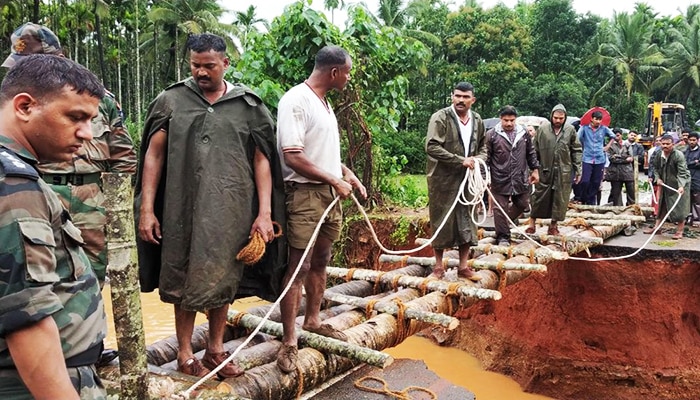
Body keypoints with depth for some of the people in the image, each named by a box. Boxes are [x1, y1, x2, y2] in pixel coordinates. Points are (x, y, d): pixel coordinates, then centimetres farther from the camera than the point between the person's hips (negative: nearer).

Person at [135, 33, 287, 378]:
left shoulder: (248, 105, 4)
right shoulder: (172, 101, 4)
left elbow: (261, 160, 4)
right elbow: (154, 155, 4)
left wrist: (265, 212, -4)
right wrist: (146, 209, -2)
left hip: (231, 210, 1)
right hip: (184, 209, -1)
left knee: (224, 279, 10)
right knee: (185, 280, 7)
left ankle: (216, 350, 26)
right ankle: (185, 355, 22)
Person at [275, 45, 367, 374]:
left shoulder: (325, 103, 15)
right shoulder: (295, 100, -13)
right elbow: (292, 157, -20)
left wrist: (348, 174, 11)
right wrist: (335, 180, -15)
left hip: (329, 193, 9)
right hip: (304, 194, -9)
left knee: (320, 262, 17)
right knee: (298, 267, -5)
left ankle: (313, 320, 32)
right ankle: (289, 341, 3)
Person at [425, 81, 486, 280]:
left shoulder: (477, 120, 9)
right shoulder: (440, 118, -10)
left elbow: (483, 146, 23)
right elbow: (432, 147, -20)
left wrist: (479, 158, -1)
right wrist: (460, 160, -22)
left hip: (467, 180, 6)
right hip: (443, 180, -5)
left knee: (467, 223, 9)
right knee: (442, 222, 3)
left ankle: (463, 266, 20)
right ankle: (438, 266, 17)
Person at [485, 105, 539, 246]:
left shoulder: (523, 133, 6)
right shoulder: (492, 134, -5)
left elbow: (531, 153, 16)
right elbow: (486, 157, -2)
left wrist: (535, 170, 13)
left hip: (520, 179, 4)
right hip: (500, 180, -4)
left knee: (522, 204, 13)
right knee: (501, 208, 1)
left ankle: (506, 223, 37)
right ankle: (503, 237, 12)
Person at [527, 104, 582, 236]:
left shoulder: (570, 130, 0)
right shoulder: (542, 129, -2)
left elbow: (576, 151, 5)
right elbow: (535, 150, 2)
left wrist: (578, 170, 3)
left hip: (564, 172, 1)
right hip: (545, 170, -1)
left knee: (560, 199, 6)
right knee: (539, 197, 4)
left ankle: (553, 225, 19)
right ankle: (532, 223, 16)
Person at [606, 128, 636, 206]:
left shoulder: (627, 145, 11)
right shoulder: (611, 145, 7)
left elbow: (631, 158, 3)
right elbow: (610, 158, -5)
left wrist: (618, 156, -6)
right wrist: (625, 159, -5)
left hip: (627, 171, 1)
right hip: (615, 172, -1)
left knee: (631, 191, -2)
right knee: (616, 192, 4)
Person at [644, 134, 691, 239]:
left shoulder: (678, 155, -20)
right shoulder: (659, 155, -2)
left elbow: (682, 172, -25)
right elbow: (656, 168, 13)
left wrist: (681, 186, -36)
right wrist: (658, 178, -3)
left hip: (680, 184, -6)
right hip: (665, 184, 6)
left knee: (680, 208, -2)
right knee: (662, 205, 12)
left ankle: (679, 231, 6)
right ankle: (656, 227, 20)